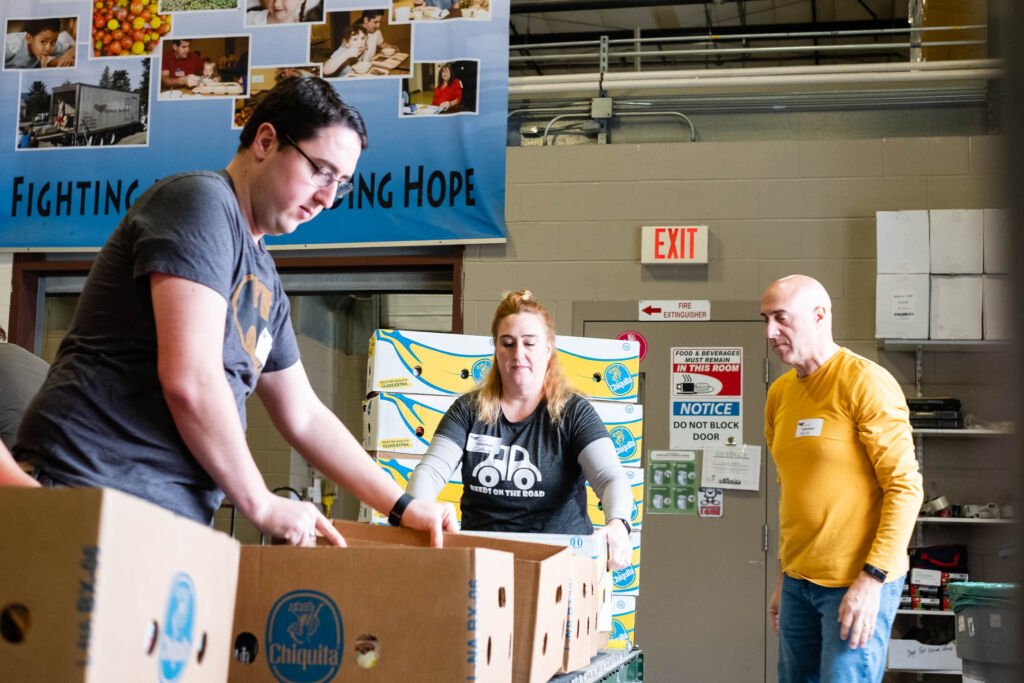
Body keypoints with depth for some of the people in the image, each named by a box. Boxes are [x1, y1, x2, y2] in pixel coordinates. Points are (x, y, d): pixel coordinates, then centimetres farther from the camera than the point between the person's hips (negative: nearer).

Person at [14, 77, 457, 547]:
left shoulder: (263, 277, 20)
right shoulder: (201, 199, -8)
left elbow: (305, 418, 25)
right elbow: (189, 380, -18)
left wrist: (401, 507, 17)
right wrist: (262, 505, -8)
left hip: (174, 520, 9)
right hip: (94, 488, -9)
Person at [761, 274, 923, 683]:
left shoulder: (866, 383, -11)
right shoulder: (779, 393, 12)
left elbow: (905, 486, -15)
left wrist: (872, 579, -19)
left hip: (858, 584, -7)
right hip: (799, 581, 7)